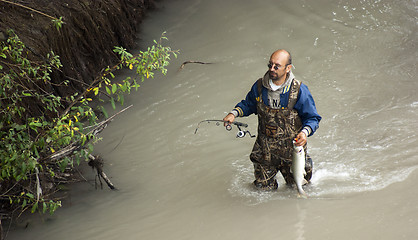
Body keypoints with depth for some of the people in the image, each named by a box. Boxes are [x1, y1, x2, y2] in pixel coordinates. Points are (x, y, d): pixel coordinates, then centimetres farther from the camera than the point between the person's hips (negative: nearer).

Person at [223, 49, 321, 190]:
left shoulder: (299, 91, -17)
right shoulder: (259, 86, -7)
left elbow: (313, 118, -9)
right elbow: (248, 104, 13)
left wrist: (305, 132, -29)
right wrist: (234, 114, -6)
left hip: (291, 148, -3)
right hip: (265, 149, 3)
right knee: (263, 187, 11)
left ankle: (306, 163, 45)